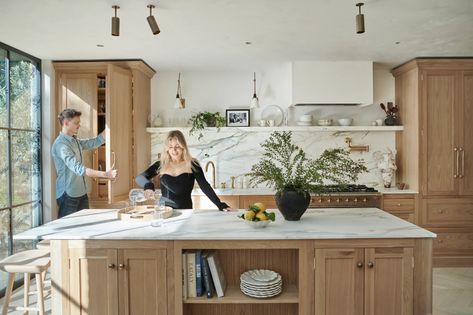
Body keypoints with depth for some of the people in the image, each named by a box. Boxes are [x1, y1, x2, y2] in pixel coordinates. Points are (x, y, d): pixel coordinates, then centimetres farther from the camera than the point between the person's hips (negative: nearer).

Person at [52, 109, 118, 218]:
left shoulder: (75, 141, 8)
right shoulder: (61, 144, -20)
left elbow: (95, 142, 18)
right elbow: (78, 168, -30)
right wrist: (105, 174, -37)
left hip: (82, 193, 9)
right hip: (68, 195, -8)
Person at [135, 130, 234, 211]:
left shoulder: (192, 164, 0)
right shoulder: (161, 164, 6)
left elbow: (205, 186, -5)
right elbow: (140, 177, -1)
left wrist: (220, 205, -15)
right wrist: (148, 186, -24)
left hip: (185, 211, -1)